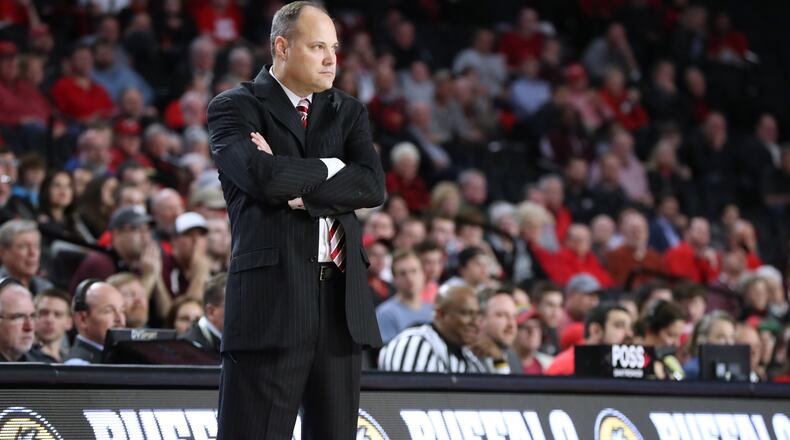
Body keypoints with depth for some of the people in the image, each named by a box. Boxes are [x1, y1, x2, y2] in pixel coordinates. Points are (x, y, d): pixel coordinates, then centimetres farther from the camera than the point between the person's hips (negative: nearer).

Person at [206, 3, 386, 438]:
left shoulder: (348, 112, 16)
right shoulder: (235, 107, 1)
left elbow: (373, 186, 0)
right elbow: (260, 175, -18)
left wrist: (296, 188, -10)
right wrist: (329, 168, -3)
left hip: (342, 300, 5)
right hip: (271, 297, -5)